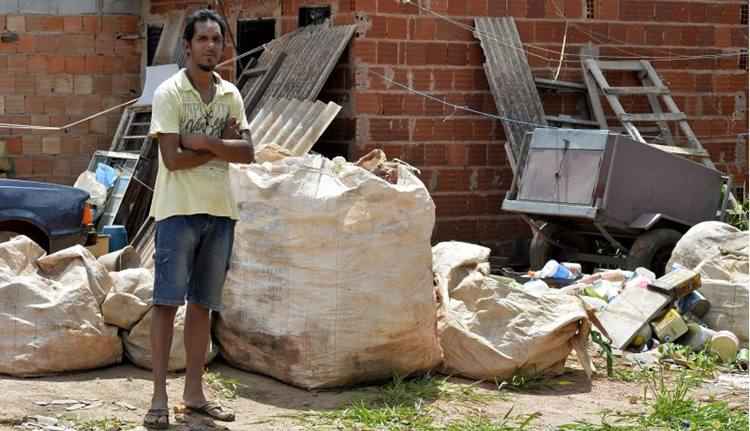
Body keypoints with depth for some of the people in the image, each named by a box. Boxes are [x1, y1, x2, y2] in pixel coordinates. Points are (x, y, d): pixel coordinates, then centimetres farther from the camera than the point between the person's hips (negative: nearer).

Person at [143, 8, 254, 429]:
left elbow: (248, 152, 0)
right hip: (179, 210, -5)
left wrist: (205, 142, -13)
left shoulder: (231, 95, 9)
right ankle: (160, 397, -5)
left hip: (220, 211, 5)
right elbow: (173, 159, -15)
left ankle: (195, 391, 16)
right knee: (167, 301, -7)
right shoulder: (169, 93, -7)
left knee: (203, 304, 9)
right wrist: (222, 147, -6)